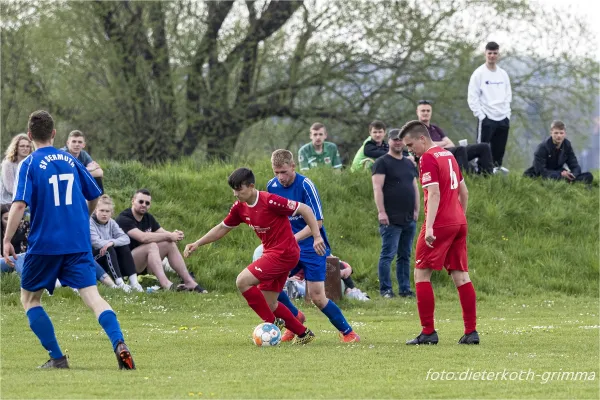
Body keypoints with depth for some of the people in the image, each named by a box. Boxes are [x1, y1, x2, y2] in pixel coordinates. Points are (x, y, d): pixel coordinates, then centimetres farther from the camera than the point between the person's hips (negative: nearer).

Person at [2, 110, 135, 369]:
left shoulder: (30, 164, -4)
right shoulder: (70, 161, 10)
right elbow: (94, 197, 19)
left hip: (44, 243, -3)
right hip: (79, 244, 3)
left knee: (29, 298, 15)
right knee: (92, 296, -6)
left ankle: (57, 357, 6)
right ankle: (119, 345, -31)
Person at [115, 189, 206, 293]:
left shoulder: (148, 218, 12)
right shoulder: (123, 219, -16)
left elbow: (163, 234, 5)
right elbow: (142, 237, -30)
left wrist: (175, 235, -20)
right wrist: (169, 236, -25)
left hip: (144, 265, 8)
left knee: (170, 244, -7)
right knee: (151, 245, -30)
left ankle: (190, 282, -14)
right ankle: (166, 284, -49)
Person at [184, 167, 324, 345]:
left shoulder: (270, 201, -21)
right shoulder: (240, 207, 3)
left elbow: (305, 209, -17)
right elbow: (222, 228, 17)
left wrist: (317, 237, -21)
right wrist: (197, 244, 8)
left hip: (284, 252, -9)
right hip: (271, 253, 9)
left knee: (242, 281, -18)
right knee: (268, 304, 9)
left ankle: (272, 323, -7)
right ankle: (304, 334, 20)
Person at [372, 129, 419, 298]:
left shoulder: (409, 164, 18)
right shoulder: (382, 163, -3)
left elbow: (415, 187, 21)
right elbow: (377, 188, -10)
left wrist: (416, 210, 11)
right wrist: (381, 212, -18)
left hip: (409, 219, 7)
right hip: (391, 219, -7)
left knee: (405, 256, 8)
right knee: (388, 254, -8)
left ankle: (405, 289, 12)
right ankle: (385, 290, -6)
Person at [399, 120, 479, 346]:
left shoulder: (428, 159, -10)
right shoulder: (448, 155, 16)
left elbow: (434, 194, -20)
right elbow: (464, 191, 22)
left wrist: (429, 227, -26)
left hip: (440, 225, -8)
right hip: (459, 222, 8)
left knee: (421, 273, 0)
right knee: (461, 275, 8)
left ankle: (428, 332, -4)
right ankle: (471, 332, 5)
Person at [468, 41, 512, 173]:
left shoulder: (503, 74, 13)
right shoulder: (479, 74, -4)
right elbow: (472, 98, -6)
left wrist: (507, 114, 7)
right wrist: (481, 115, -12)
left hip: (503, 118, 5)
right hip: (487, 118, -5)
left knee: (499, 149, 9)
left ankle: (497, 167, 19)